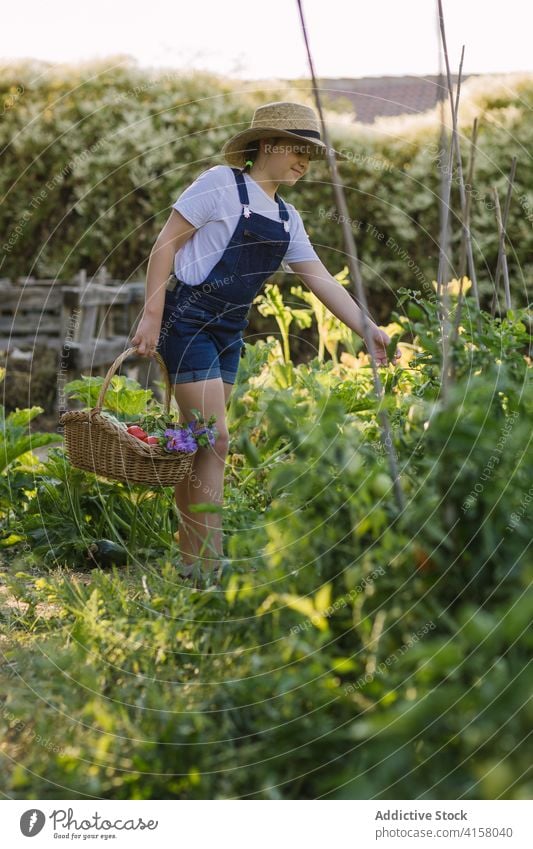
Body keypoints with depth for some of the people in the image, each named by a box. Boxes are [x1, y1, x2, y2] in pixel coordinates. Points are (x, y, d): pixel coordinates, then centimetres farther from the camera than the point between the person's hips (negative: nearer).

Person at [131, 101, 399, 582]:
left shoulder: (287, 218, 13)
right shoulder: (222, 184, -9)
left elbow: (320, 280, 13)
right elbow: (165, 245, -11)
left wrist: (370, 331, 6)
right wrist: (152, 316, -16)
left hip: (228, 331, 7)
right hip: (187, 321, -7)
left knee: (200, 443, 9)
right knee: (214, 440, -11)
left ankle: (190, 557, 13)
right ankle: (209, 564, -9)